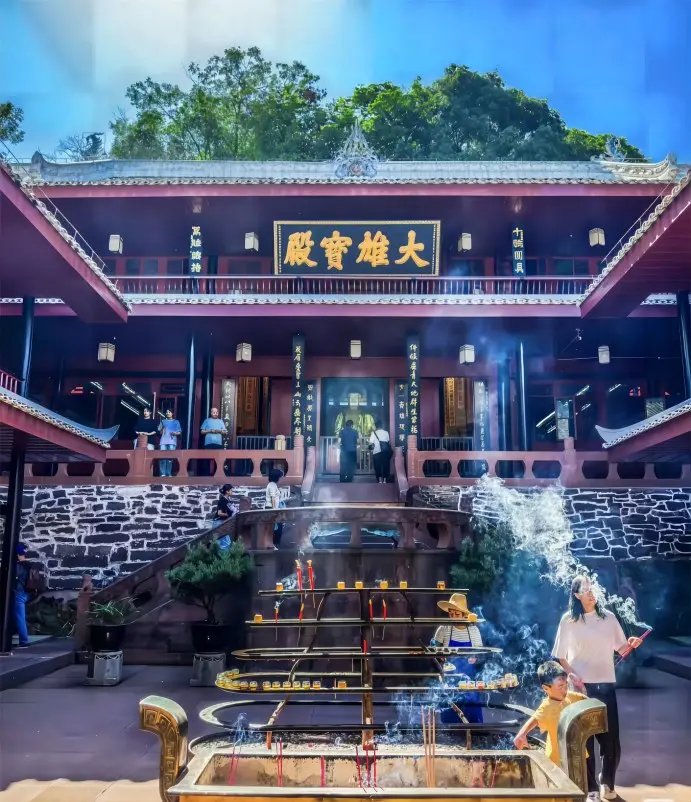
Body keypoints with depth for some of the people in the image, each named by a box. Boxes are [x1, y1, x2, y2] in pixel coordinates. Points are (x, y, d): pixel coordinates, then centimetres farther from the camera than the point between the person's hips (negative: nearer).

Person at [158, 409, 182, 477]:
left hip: (172, 441, -1)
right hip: (164, 441, 1)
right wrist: (162, 428, -6)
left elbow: (179, 432, 10)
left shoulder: (176, 422, 14)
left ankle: (169, 473, -3)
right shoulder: (163, 421, 18)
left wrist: (175, 433, -9)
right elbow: (160, 432, 14)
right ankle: (163, 473, -10)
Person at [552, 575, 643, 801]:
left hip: (606, 685, 2)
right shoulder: (568, 620, -3)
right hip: (581, 686, -2)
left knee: (610, 736, 5)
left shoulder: (608, 617, 5)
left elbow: (621, 648, 8)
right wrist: (571, 674, -16)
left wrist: (631, 645, -13)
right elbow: (560, 656, -1)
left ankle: (607, 782, 28)